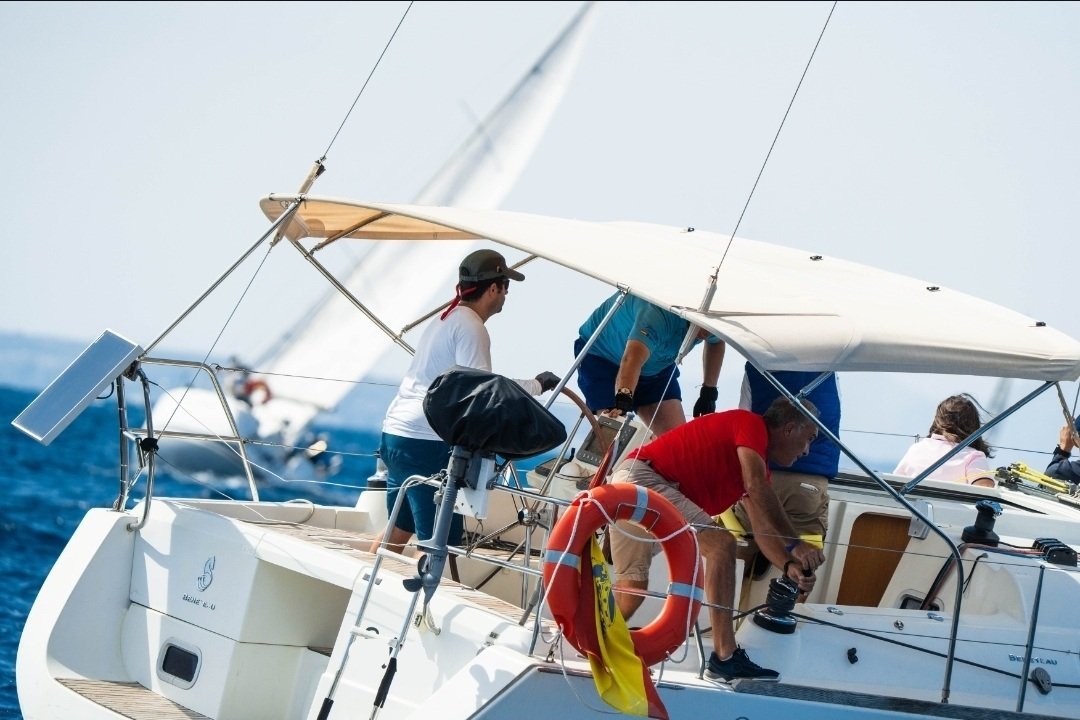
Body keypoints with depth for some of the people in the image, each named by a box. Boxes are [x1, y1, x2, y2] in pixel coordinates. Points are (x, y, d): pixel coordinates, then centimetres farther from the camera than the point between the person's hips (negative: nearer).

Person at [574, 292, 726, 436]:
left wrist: (709, 392, 6)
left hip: (655, 367, 7)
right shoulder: (658, 314, -40)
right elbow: (632, 360, -54)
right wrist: (623, 401, -69)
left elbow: (717, 342, 9)